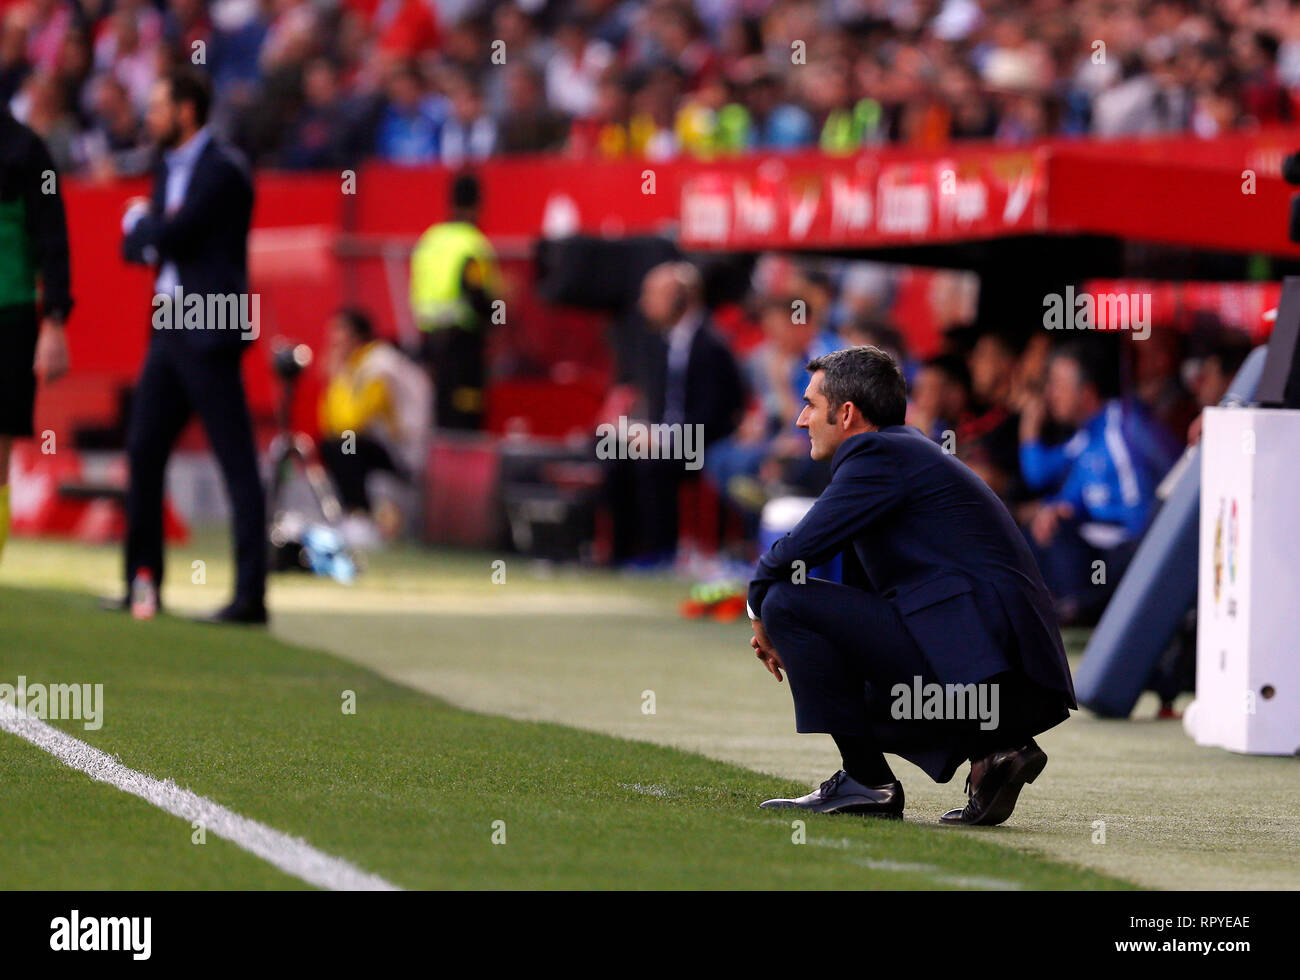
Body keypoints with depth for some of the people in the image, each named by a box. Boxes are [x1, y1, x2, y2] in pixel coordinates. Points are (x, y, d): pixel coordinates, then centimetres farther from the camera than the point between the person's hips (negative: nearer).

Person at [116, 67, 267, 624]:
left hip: (209, 332, -9)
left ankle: (251, 595, -8)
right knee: (143, 451, 11)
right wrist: (154, 237, -6)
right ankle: (143, 581, 20)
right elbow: (134, 248, 16)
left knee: (237, 462, -7)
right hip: (168, 328, 9)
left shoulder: (223, 171, -12)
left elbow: (171, 236, -20)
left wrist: (140, 224, 1)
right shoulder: (169, 169, 16)